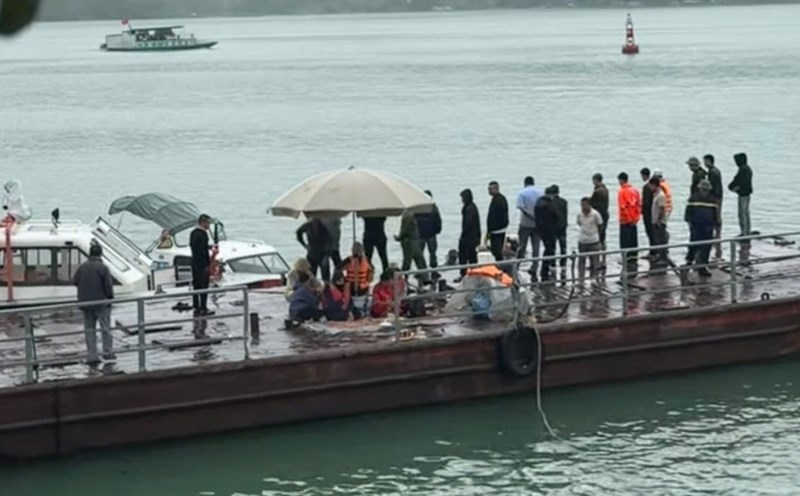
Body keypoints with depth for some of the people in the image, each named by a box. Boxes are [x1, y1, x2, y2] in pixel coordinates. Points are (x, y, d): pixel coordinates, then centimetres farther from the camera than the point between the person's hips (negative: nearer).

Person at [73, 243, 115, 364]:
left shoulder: (82, 267, 4)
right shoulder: (102, 268, -12)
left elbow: (75, 281, 8)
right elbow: (108, 285, -13)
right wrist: (110, 297, 1)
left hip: (85, 303, 5)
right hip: (100, 302, -5)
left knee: (89, 329, 8)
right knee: (105, 328, 5)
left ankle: (91, 356, 5)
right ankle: (107, 352, 4)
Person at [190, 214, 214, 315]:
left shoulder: (193, 233, 11)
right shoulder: (202, 234, -18)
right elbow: (204, 250, -20)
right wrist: (207, 264, -17)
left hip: (194, 262, 9)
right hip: (202, 264, -9)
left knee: (196, 285, 12)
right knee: (204, 286, -4)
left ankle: (196, 308, 16)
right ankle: (203, 309, -3)